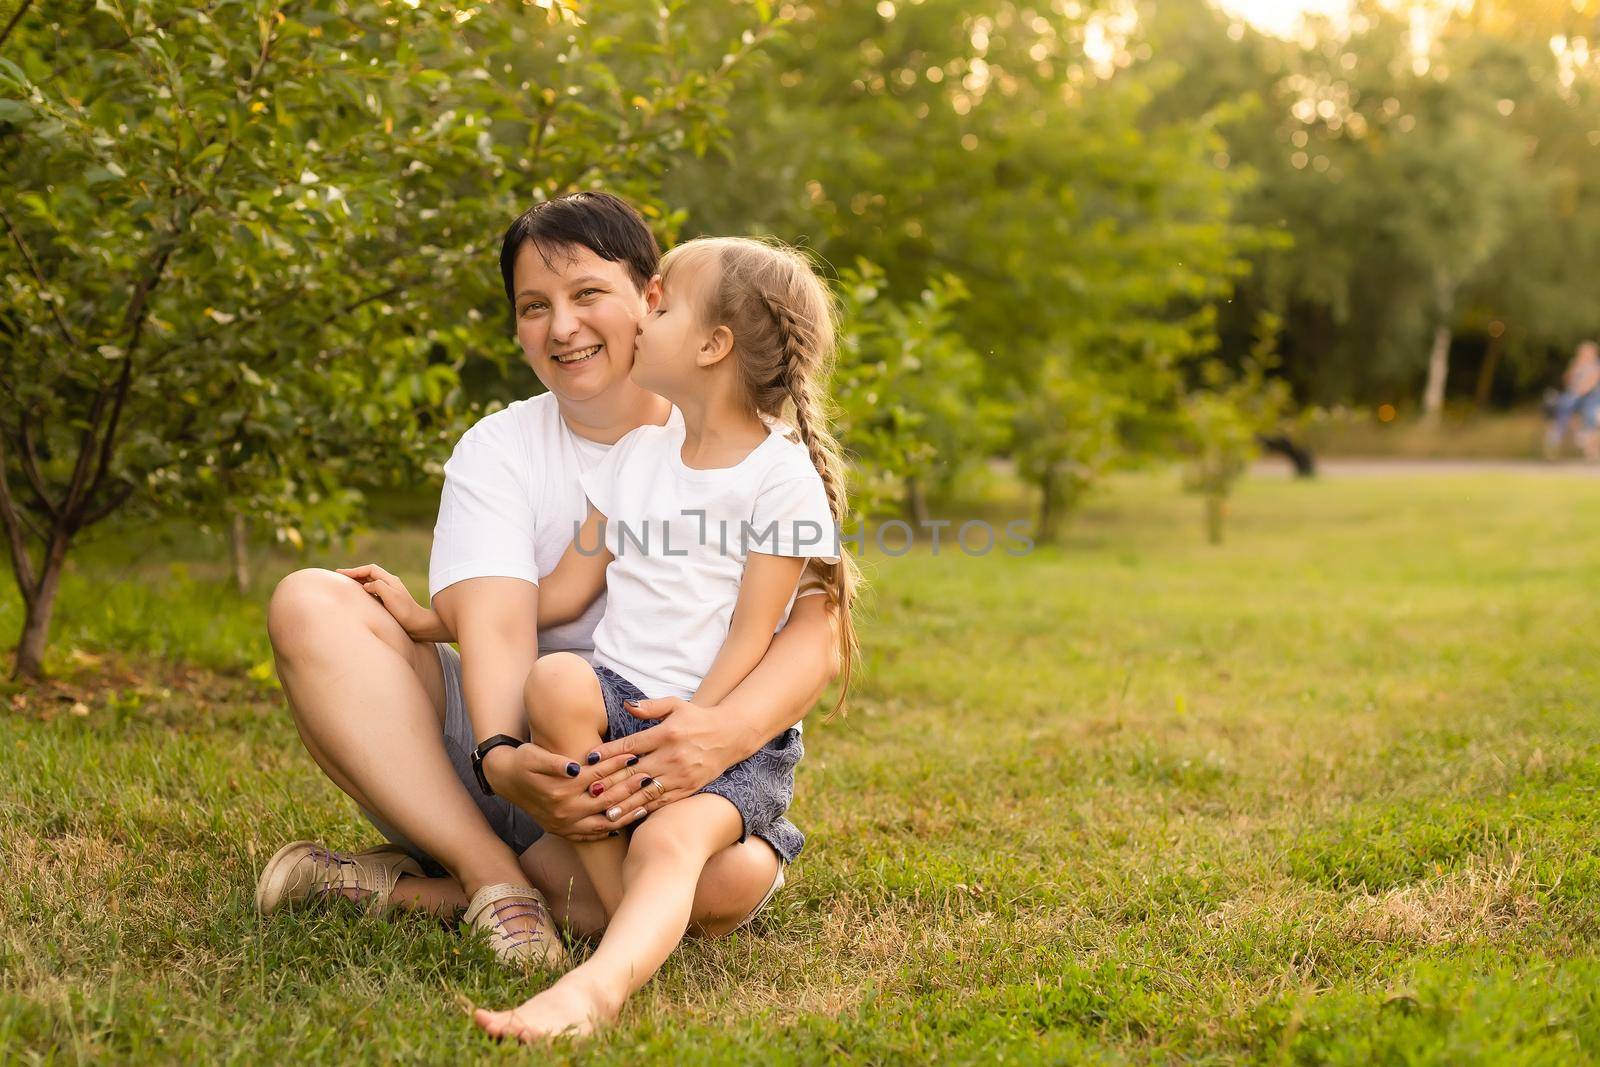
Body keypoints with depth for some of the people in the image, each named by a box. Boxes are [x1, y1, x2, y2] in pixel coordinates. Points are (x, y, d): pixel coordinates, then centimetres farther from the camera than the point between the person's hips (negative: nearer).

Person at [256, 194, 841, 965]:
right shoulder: (496, 451, 3)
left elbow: (815, 632, -15)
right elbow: (496, 623, -15)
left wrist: (728, 730, -38)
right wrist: (501, 756, -37)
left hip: (663, 785, -1)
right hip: (516, 752, 2)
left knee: (735, 878, -37)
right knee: (310, 605, -17)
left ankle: (418, 890, -20)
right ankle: (492, 875, -25)